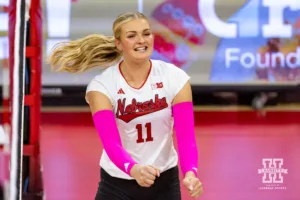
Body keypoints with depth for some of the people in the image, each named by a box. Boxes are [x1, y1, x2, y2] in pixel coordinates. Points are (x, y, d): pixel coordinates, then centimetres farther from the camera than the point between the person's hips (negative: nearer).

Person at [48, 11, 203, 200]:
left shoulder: (175, 78, -12)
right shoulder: (102, 86, -17)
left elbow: (186, 136, -19)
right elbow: (111, 142, -28)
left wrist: (190, 173, -39)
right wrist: (133, 169, -49)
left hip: (165, 182, 2)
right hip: (117, 184, -1)